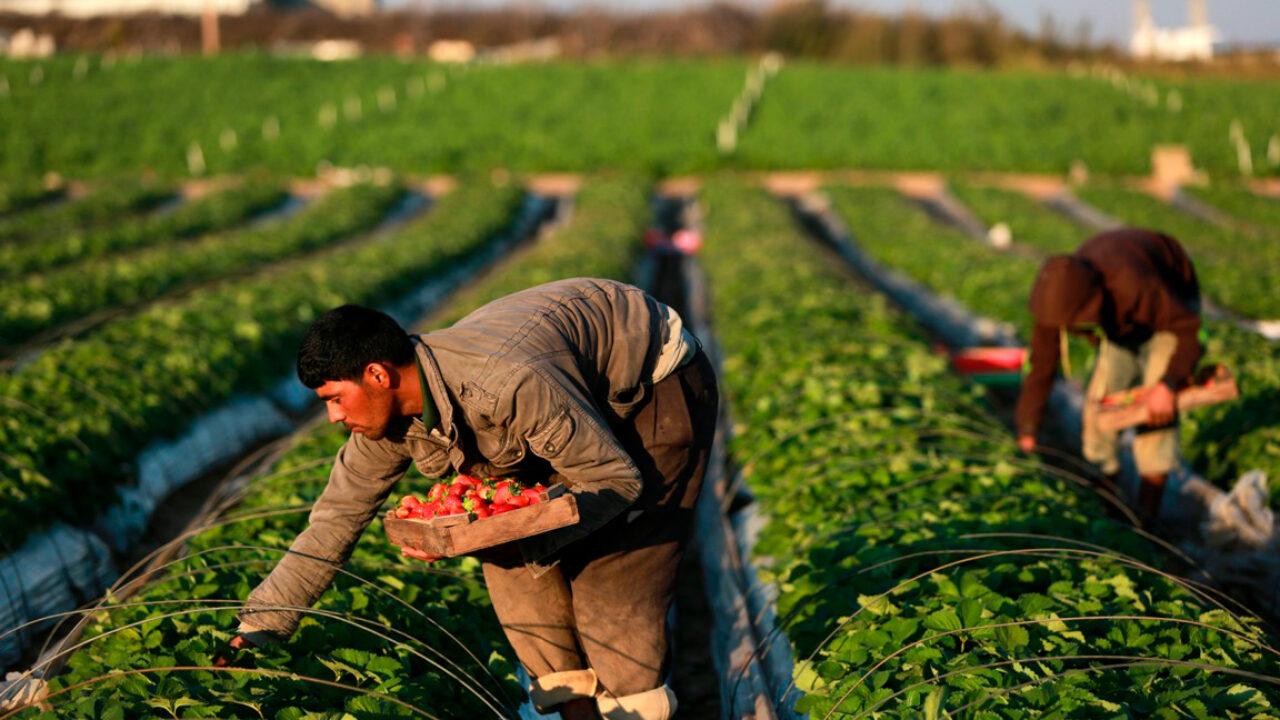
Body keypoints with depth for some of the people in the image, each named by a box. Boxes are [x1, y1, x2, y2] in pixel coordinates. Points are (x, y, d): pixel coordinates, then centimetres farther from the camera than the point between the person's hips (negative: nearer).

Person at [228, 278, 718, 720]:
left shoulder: (512, 384, -41)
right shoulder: (387, 415, -15)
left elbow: (615, 480, -32)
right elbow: (335, 519, -5)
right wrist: (260, 624, -7)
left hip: (663, 388, -7)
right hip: (590, 399, 8)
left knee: (610, 566, -14)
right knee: (507, 555, -3)